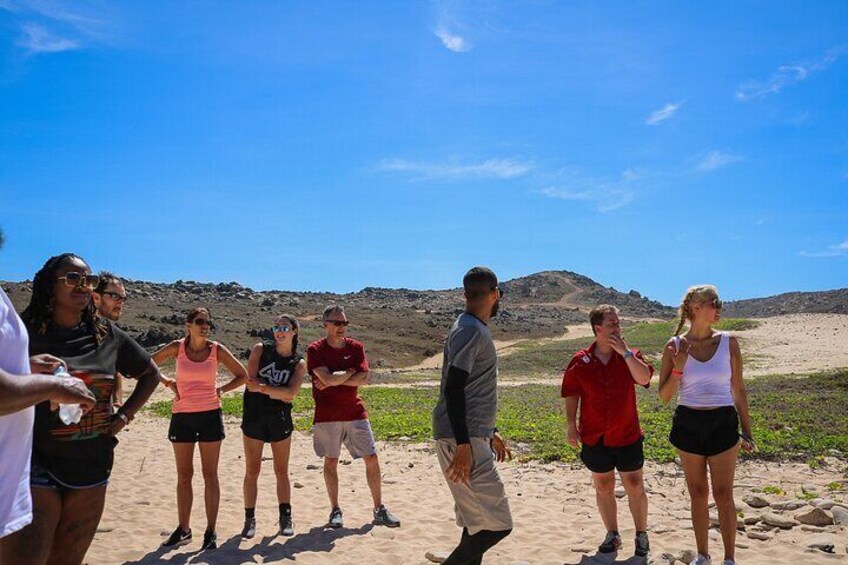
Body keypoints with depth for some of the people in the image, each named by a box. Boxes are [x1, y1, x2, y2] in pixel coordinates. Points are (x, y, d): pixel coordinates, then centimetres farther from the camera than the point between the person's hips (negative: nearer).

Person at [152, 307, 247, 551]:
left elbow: (242, 375, 6)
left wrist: (221, 389, -4)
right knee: (183, 475, 10)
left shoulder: (217, 350, -4)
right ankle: (183, 529, 23)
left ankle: (211, 531, 10)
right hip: (182, 416, 1)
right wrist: (169, 383, 0)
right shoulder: (177, 347, -2)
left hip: (210, 416, -1)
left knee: (210, 475, 2)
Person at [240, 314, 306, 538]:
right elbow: (250, 381, -12)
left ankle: (285, 518, 19)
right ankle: (250, 519, 17)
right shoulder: (261, 349, 0)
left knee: (282, 472, 8)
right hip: (254, 417, -1)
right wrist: (278, 392, -14)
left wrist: (262, 387, -22)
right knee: (252, 471, 5)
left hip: (280, 419, 1)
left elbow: (290, 394, -15)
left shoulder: (299, 363, 0)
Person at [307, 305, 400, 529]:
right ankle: (335, 510, 19)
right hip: (327, 416, -3)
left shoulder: (356, 347, 4)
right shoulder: (315, 350, -6)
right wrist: (350, 372, -7)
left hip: (355, 413, 3)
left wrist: (335, 380, -13)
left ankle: (379, 509, 12)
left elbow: (365, 377, -8)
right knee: (330, 461, 5)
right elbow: (327, 378, -19)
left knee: (372, 459, 2)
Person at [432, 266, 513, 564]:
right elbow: (453, 390, -21)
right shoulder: (470, 330, -14)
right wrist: (463, 446, -23)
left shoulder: (476, 329, 18)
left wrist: (490, 433, 26)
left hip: (472, 437, 10)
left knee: (478, 522, 14)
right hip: (463, 440, -10)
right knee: (496, 524, -9)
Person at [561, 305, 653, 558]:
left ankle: (641, 535, 25)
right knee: (603, 488, 12)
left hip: (627, 435, 0)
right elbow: (571, 394, 3)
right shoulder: (580, 361, -4)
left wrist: (625, 352, -24)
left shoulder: (629, 355, -2)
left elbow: (645, 378, -20)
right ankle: (612, 534, 28)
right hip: (594, 438, 1)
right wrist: (571, 424, 0)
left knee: (635, 487, 7)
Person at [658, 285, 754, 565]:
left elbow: (738, 389, 5)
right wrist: (678, 367, -17)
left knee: (723, 495, 2)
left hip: (723, 422, 0)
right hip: (688, 423, 1)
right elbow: (665, 395, -1)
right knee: (698, 494, 12)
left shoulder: (728, 342, -2)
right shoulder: (675, 346, -4)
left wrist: (746, 430, 5)